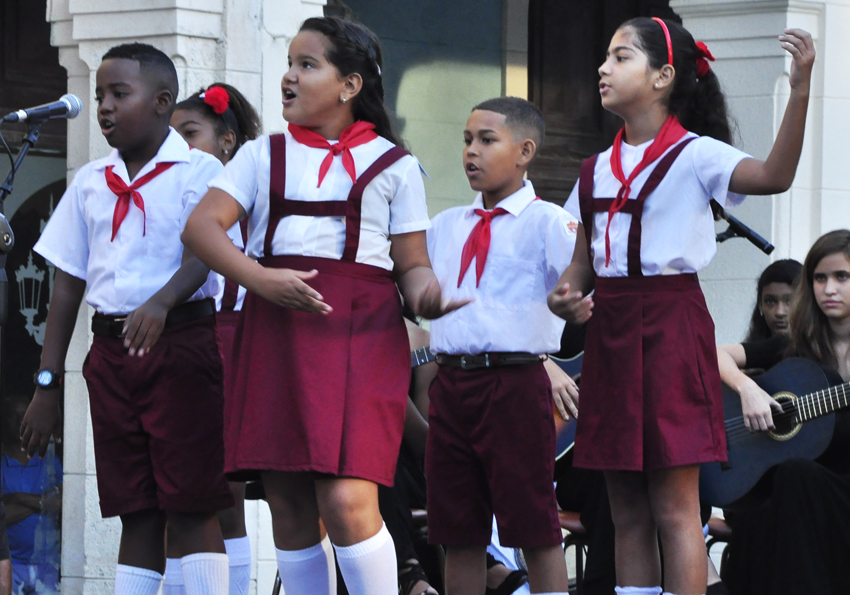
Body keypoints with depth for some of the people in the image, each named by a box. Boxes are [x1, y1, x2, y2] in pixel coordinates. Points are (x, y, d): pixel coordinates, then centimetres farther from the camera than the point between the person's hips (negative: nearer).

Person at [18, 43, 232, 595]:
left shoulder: (197, 170, -2)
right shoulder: (90, 182, 14)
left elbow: (202, 254, -16)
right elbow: (68, 286, 15)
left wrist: (161, 303, -37)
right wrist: (47, 384, 10)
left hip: (180, 341, -5)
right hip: (111, 351, 5)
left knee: (191, 505, -8)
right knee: (136, 513, 6)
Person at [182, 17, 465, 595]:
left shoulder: (392, 165, 10)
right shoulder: (263, 156, 16)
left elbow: (412, 263, 9)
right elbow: (202, 226, 3)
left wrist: (426, 294, -16)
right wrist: (261, 279, -15)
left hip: (360, 333, -3)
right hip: (276, 331, 3)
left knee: (346, 499, -17)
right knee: (288, 503, 4)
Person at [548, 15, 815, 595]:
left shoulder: (695, 155, -6)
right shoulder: (597, 171, 13)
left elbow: (774, 176, -23)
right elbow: (584, 261, 15)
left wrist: (800, 90, -35)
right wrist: (564, 296, -7)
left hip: (672, 324, -6)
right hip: (608, 330, 6)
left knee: (674, 508, -5)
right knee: (627, 513, 8)